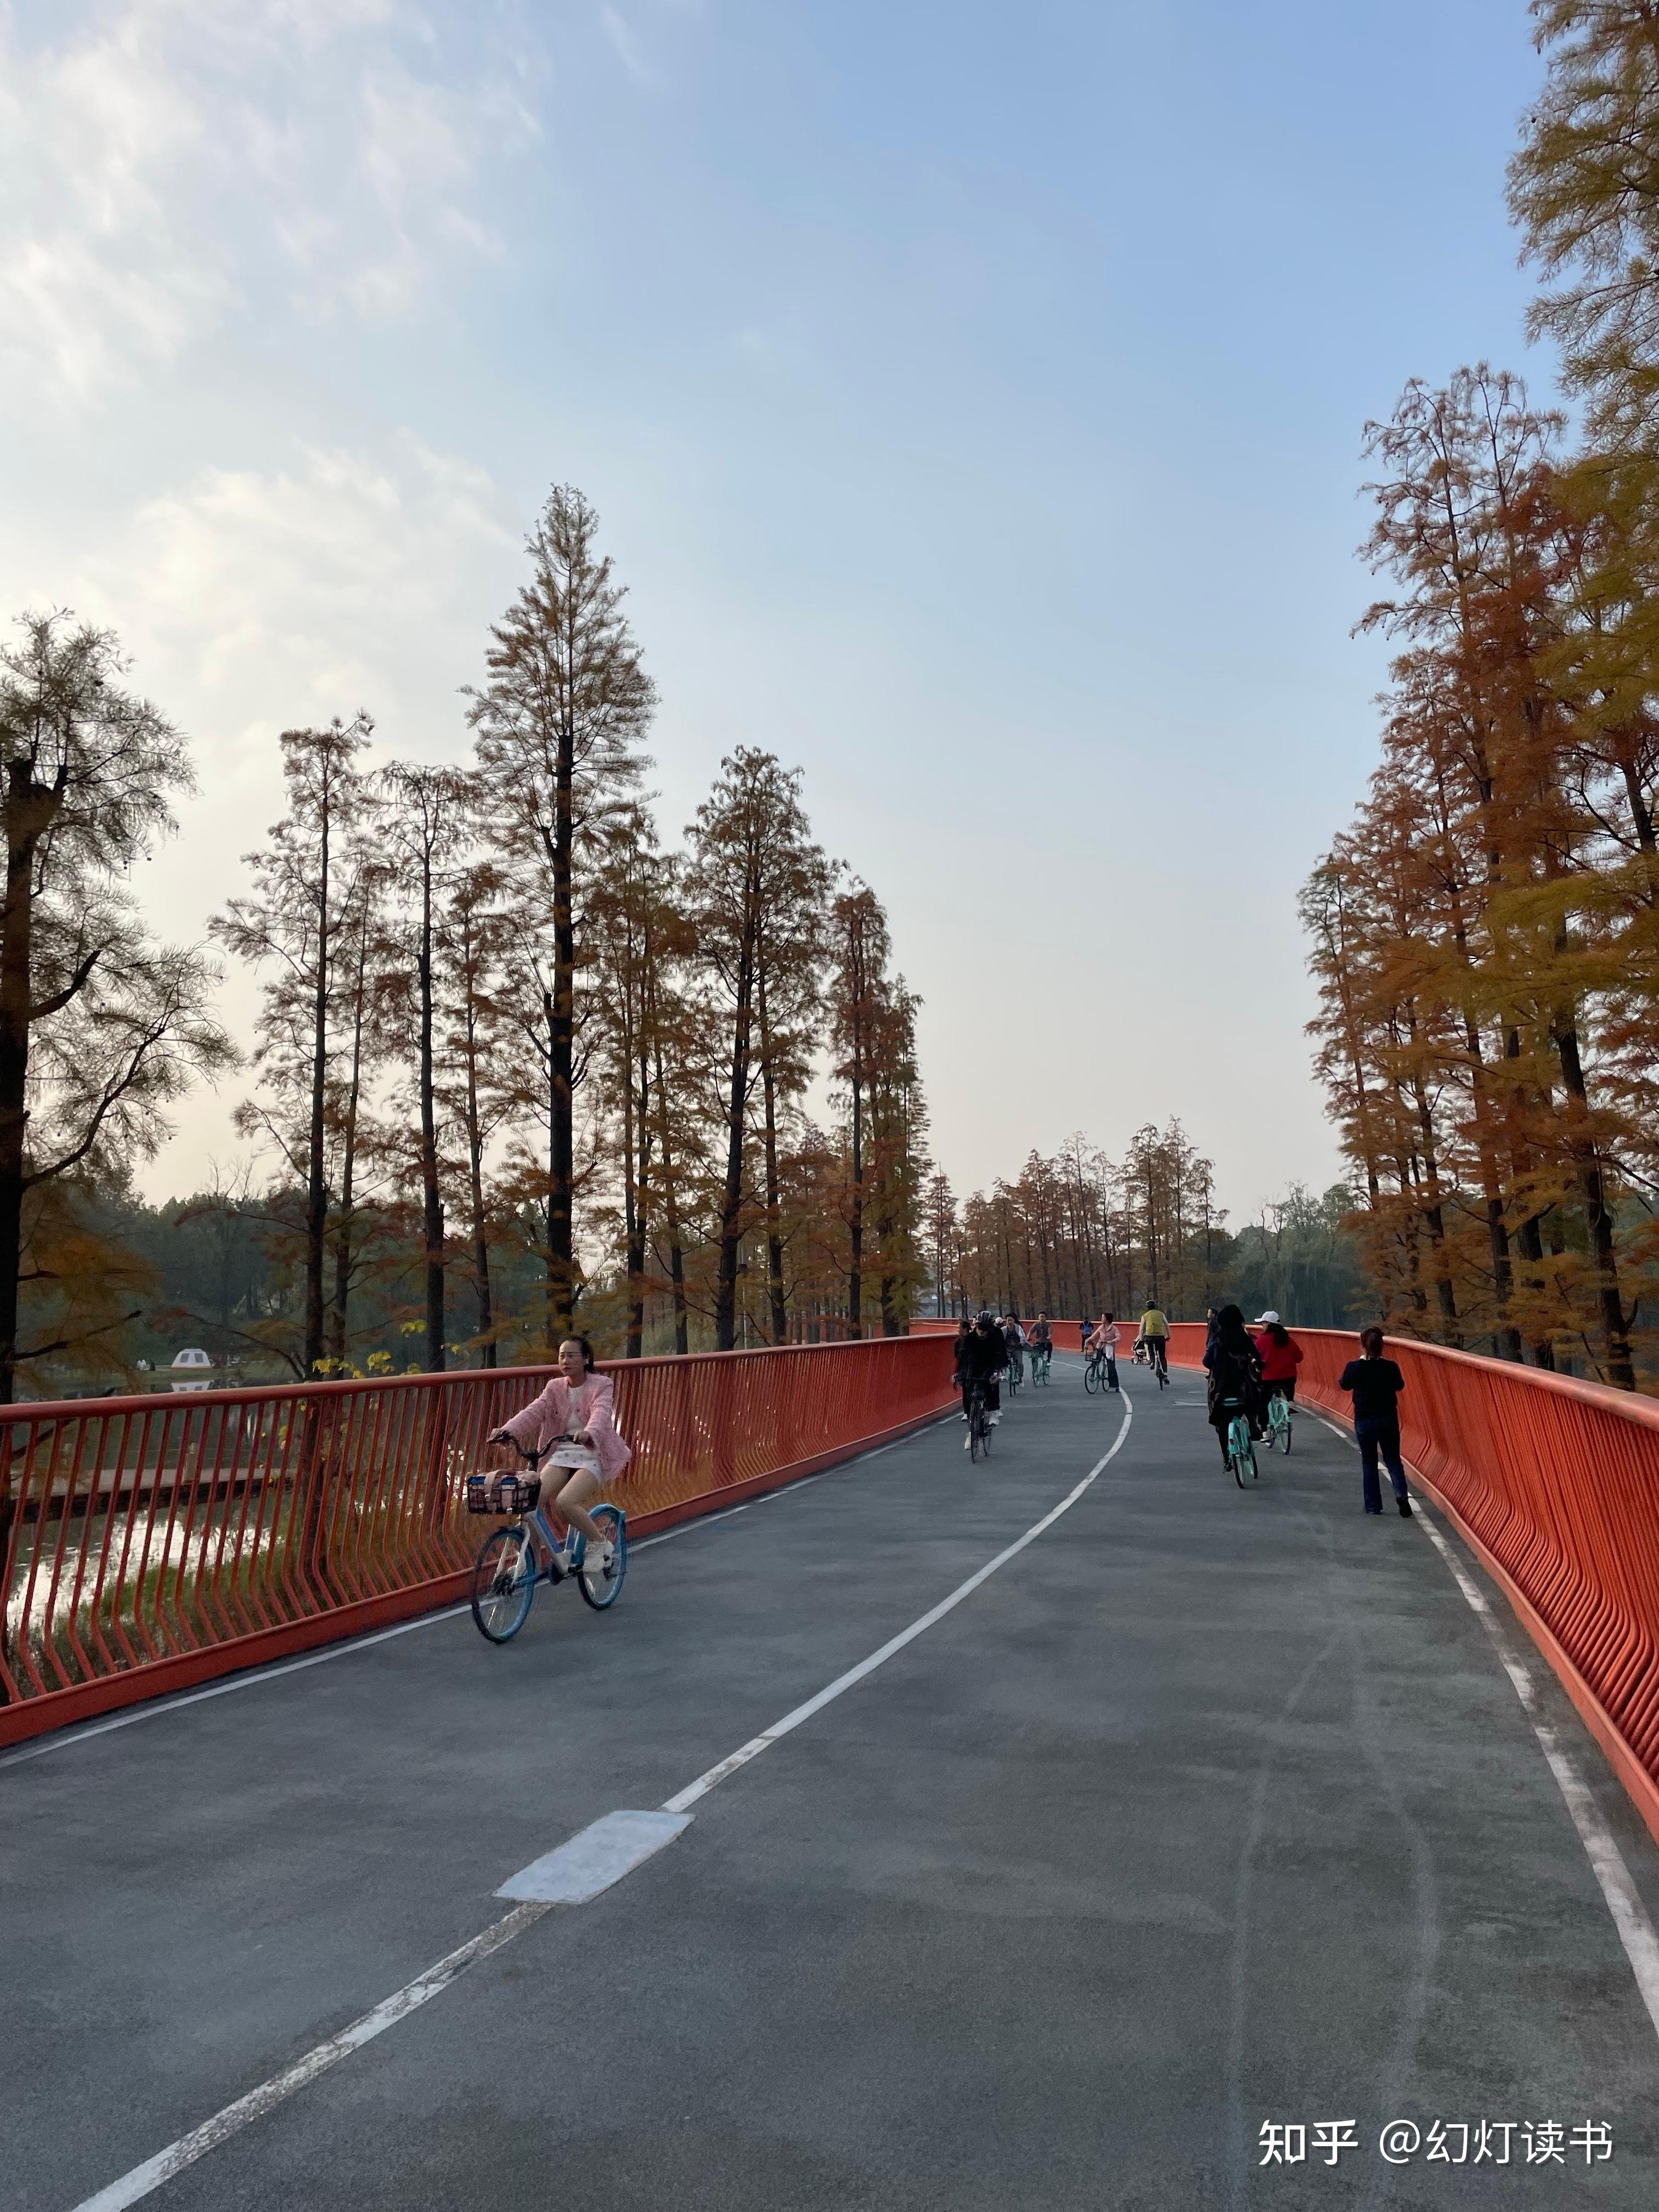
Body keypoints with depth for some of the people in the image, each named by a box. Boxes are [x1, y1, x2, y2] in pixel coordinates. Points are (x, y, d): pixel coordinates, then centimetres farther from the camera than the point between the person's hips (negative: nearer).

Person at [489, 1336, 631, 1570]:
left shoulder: (601, 1386, -4)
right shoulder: (555, 1387, 8)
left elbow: (601, 1413, -24)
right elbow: (533, 1411, -9)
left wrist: (589, 1433, -47)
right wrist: (507, 1430, -29)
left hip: (592, 1457, -4)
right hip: (561, 1456, 4)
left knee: (564, 1502, -27)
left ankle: (600, 1544, -2)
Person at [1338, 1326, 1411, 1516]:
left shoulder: (1354, 1367, -14)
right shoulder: (1390, 1367, -11)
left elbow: (1344, 1386, 5)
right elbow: (1400, 1386, 8)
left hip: (1364, 1421, -1)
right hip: (1389, 1419, 1)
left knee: (1369, 1463, 13)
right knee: (1393, 1459, 13)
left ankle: (1373, 1505, 15)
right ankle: (1401, 1493, -11)